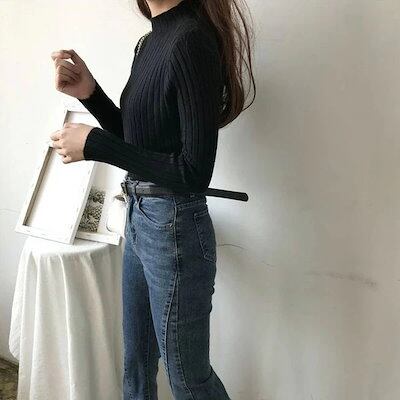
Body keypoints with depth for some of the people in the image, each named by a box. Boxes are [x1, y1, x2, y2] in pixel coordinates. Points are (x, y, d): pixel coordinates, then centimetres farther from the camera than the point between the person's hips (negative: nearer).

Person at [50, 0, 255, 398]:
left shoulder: (191, 40, -20)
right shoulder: (149, 42, 8)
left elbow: (195, 171, -22)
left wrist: (95, 144, -19)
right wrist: (88, 92, -1)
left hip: (175, 229, -9)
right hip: (139, 218, 9)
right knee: (136, 363, 24)